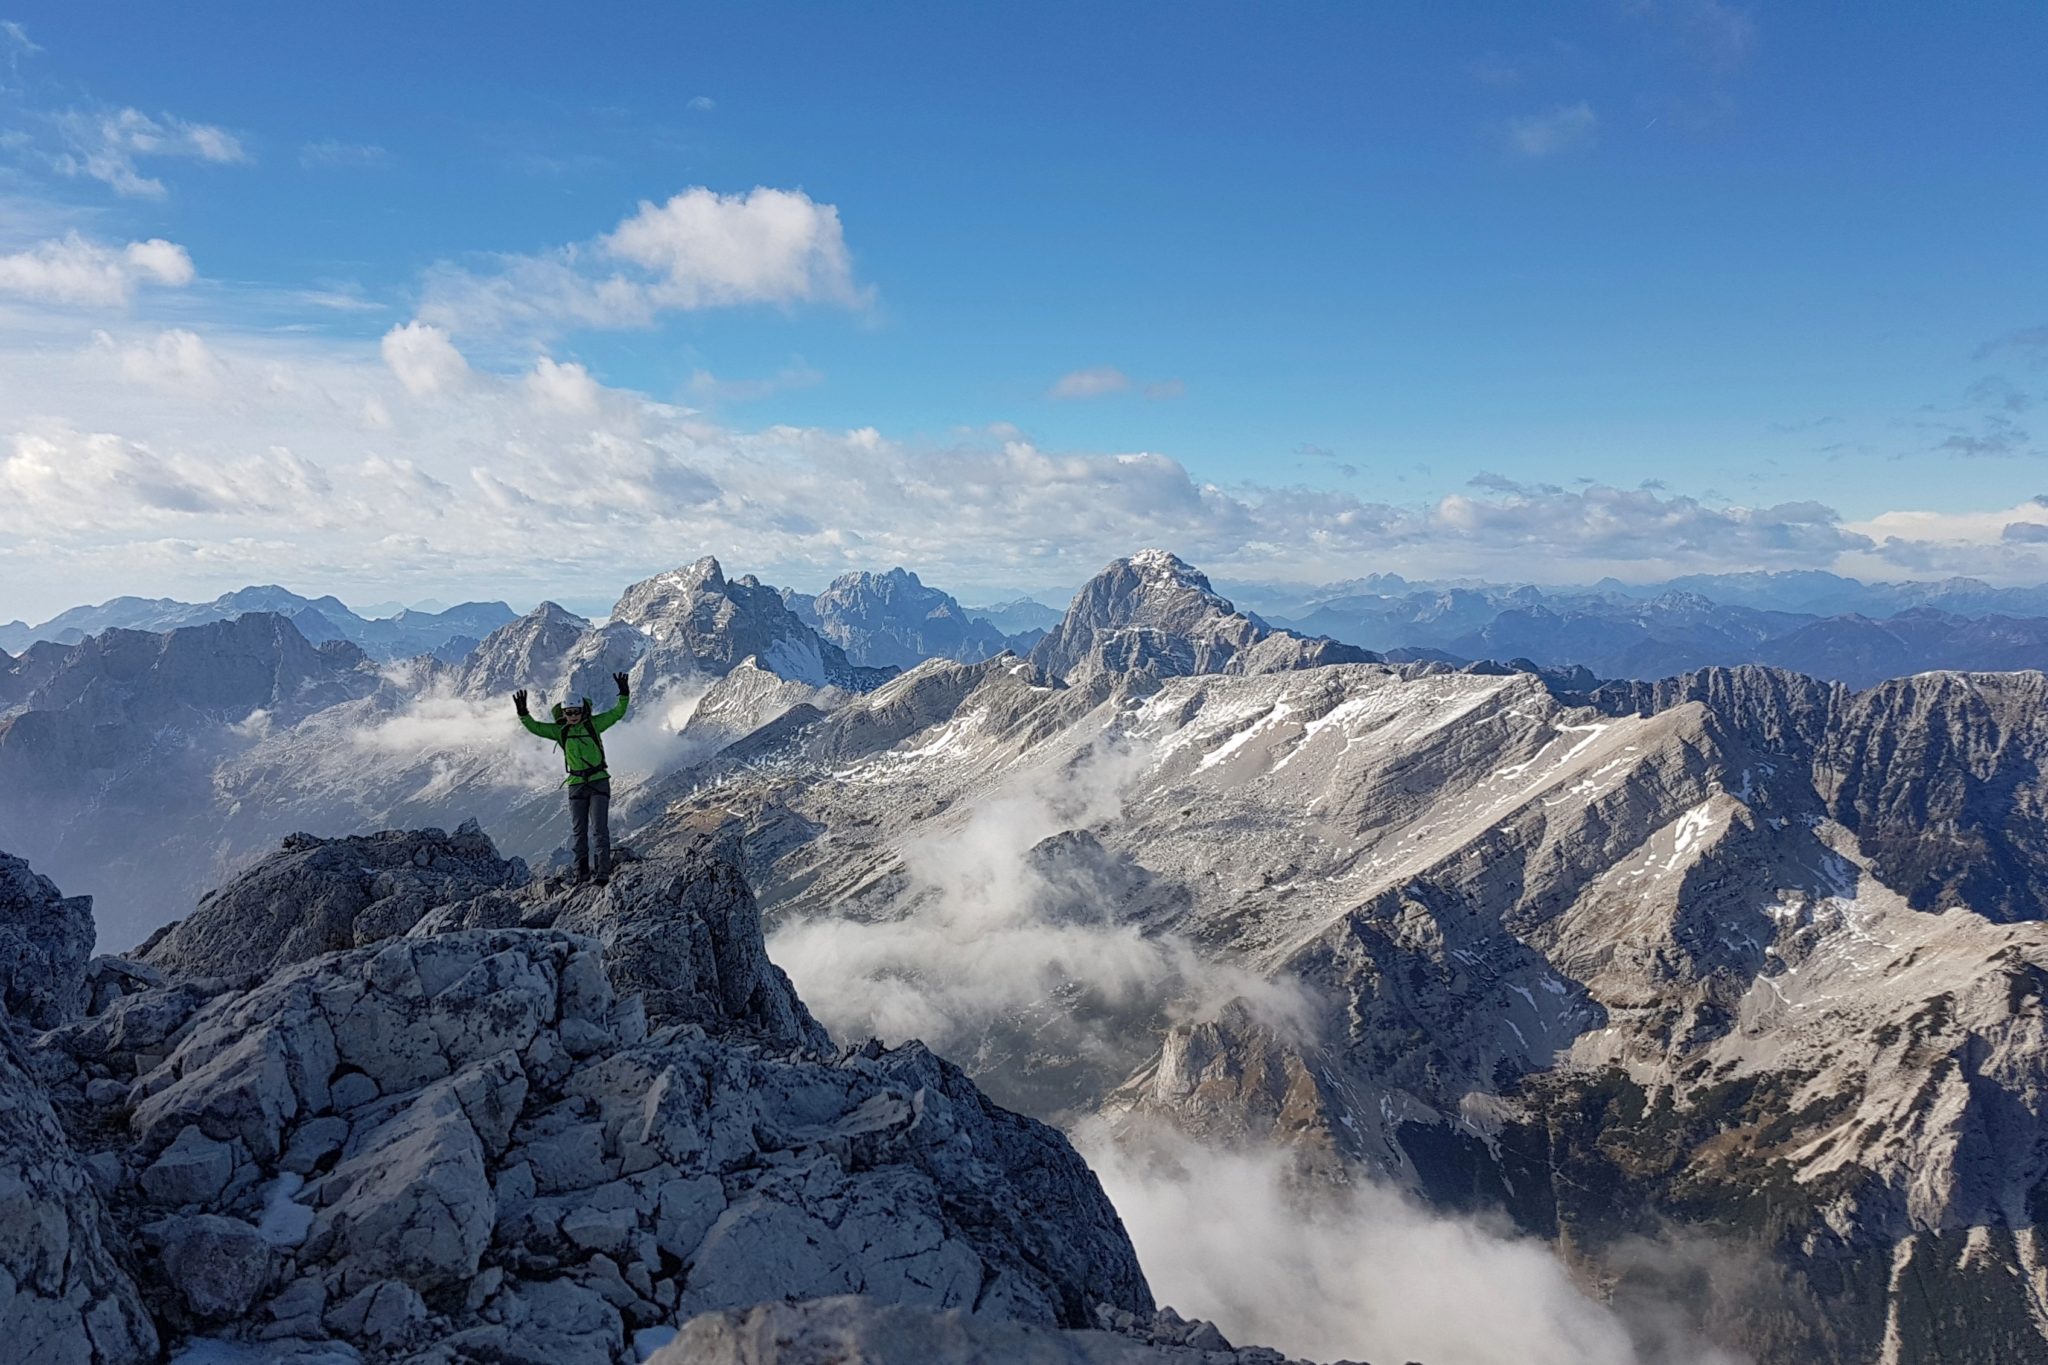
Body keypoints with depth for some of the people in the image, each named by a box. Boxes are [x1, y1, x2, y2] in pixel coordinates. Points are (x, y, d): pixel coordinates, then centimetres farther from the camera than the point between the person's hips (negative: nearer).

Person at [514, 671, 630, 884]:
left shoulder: (594, 724, 0)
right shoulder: (560, 731, 7)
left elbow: (617, 713, -5)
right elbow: (535, 727, 1)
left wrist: (624, 695, -21)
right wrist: (523, 713, -15)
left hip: (599, 782, -3)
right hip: (576, 784, 3)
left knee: (600, 828, -10)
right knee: (579, 831, 7)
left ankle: (604, 873, -12)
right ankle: (581, 874, 14)